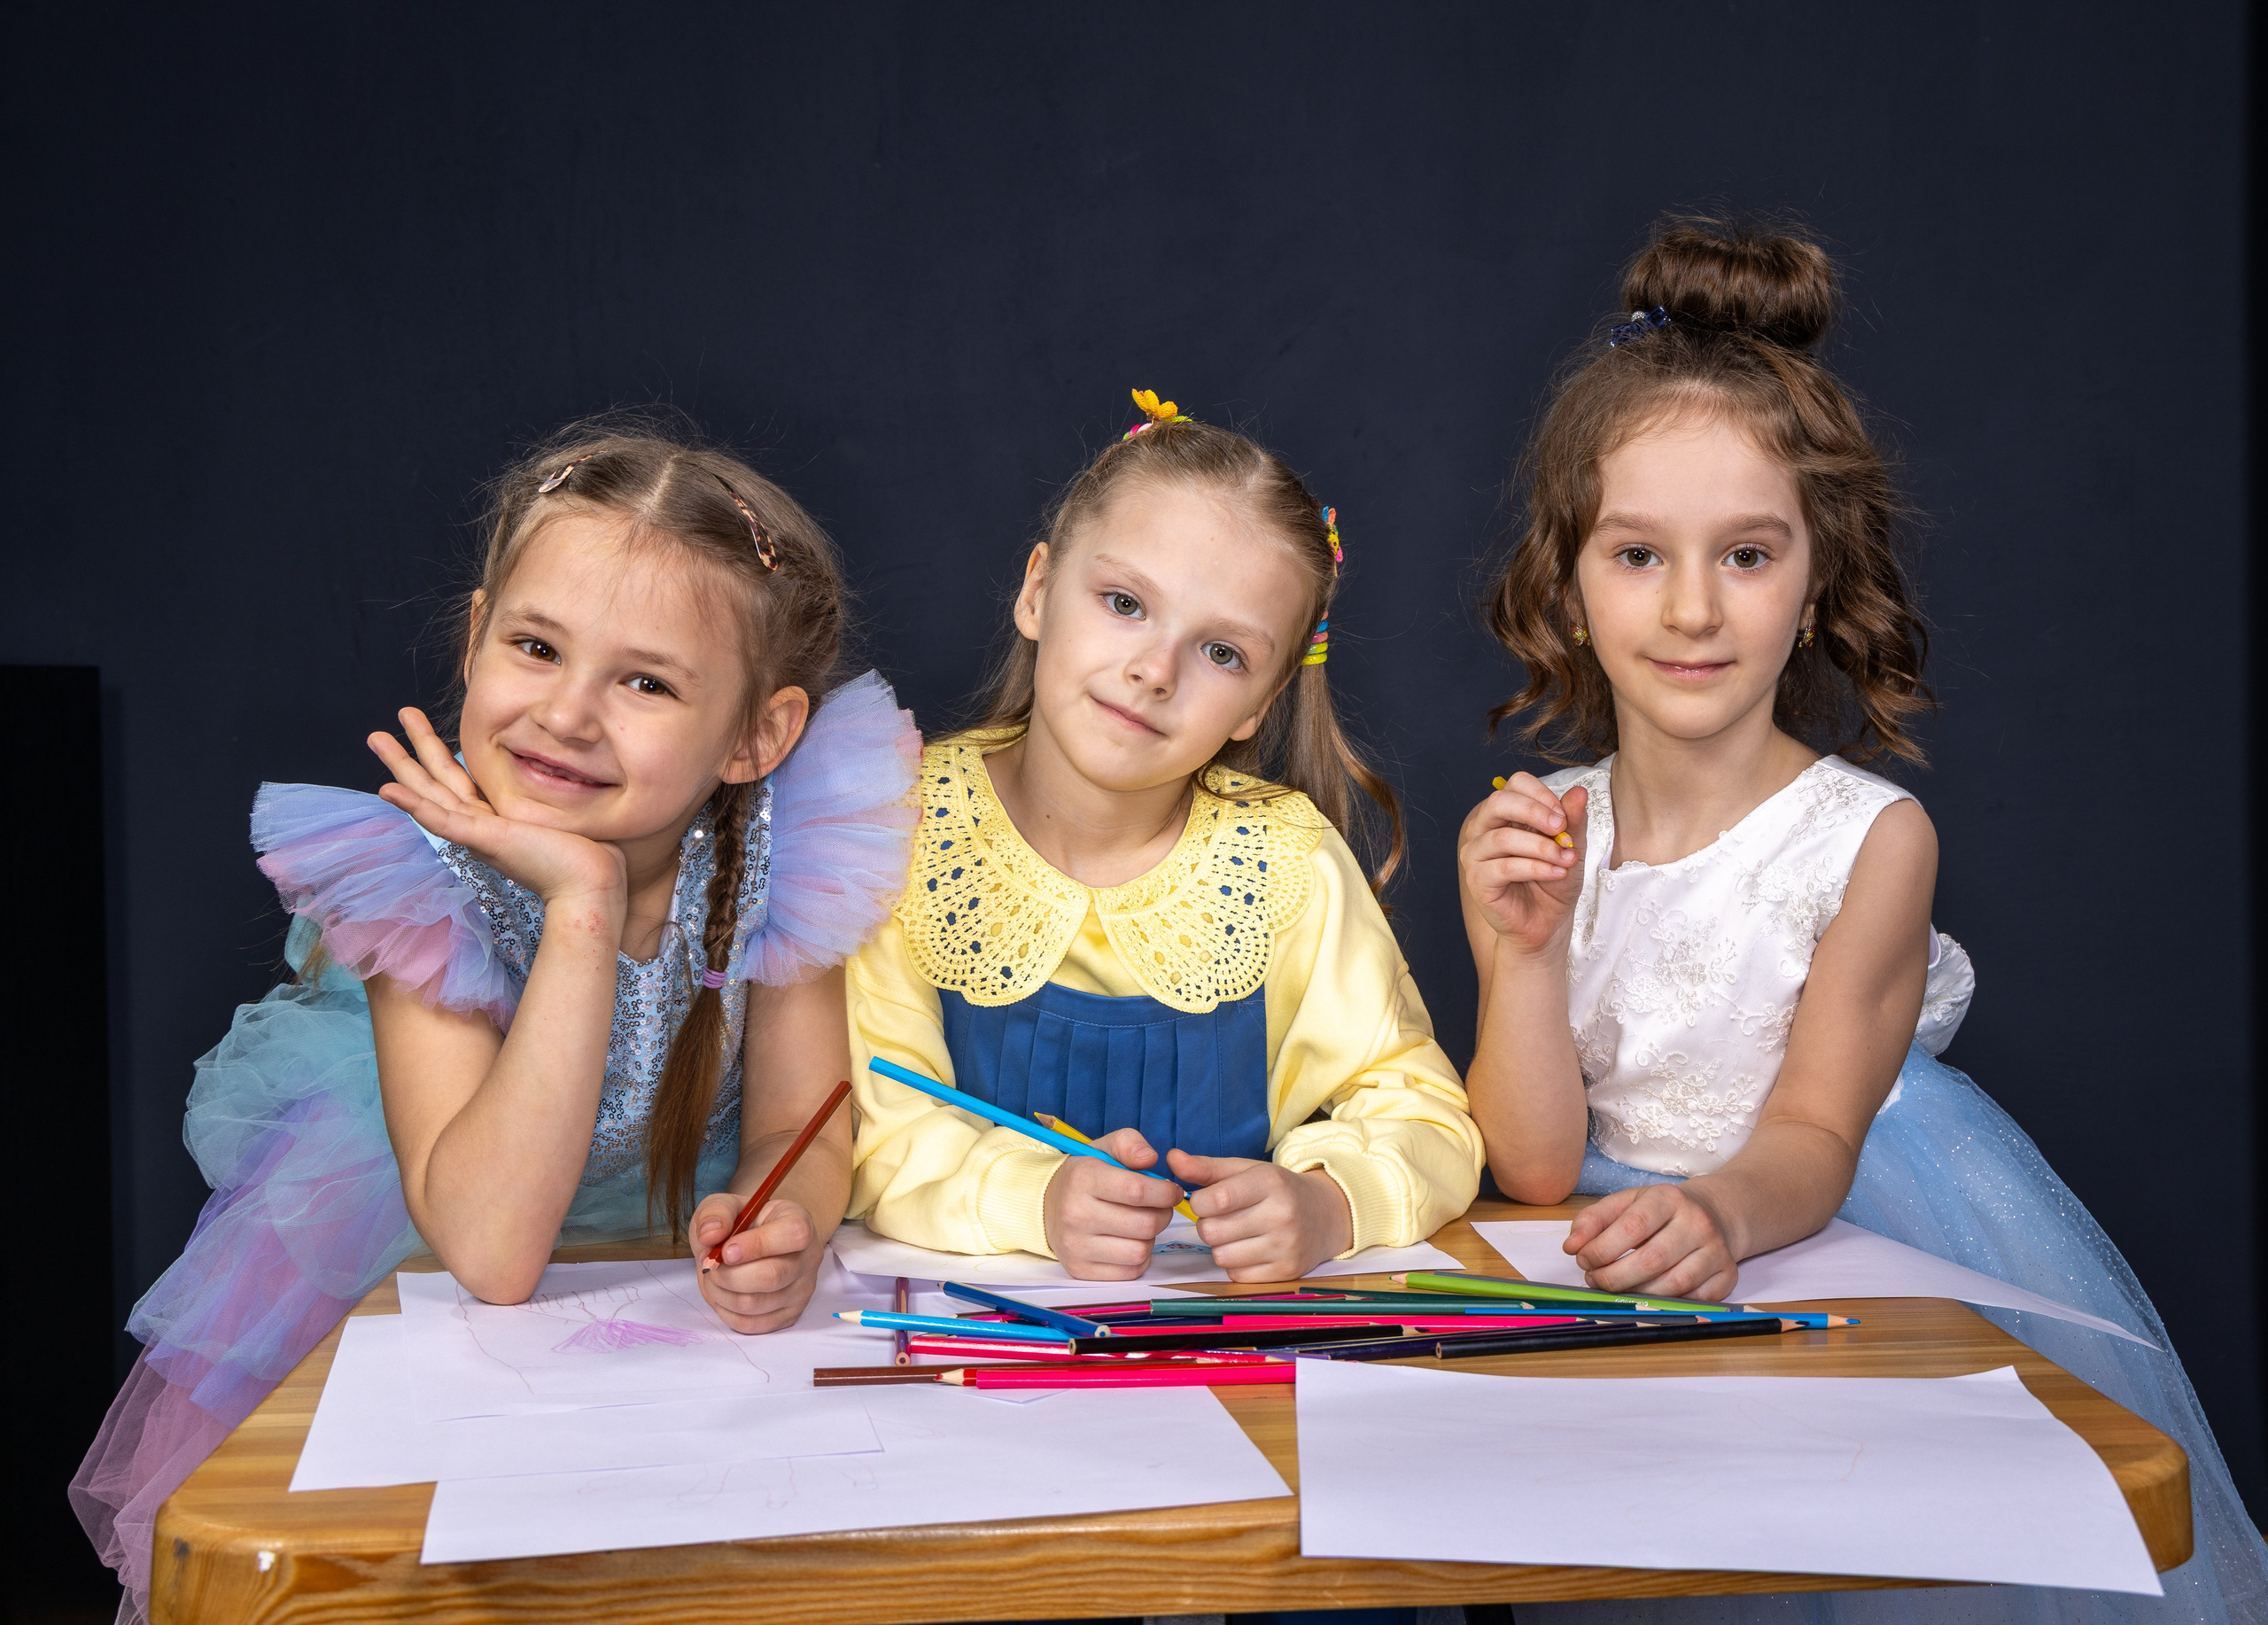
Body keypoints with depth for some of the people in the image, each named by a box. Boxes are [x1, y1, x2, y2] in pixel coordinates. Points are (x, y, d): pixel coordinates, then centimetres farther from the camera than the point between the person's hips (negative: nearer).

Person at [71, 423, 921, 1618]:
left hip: (674, 1177, 2)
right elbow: (491, 1250, -37)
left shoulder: (783, 842, -23)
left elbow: (798, 1130, -14)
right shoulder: (426, 868, -29)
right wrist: (583, 906, -43)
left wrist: (777, 1222, -39)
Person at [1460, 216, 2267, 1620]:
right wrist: (1523, 954, -22)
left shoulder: (1872, 838, -11)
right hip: (1617, 1246, 2)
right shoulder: (1535, 833, -4)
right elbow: (1536, 1165, -6)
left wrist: (1719, 1213, -37)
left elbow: (1812, 1142, -15)